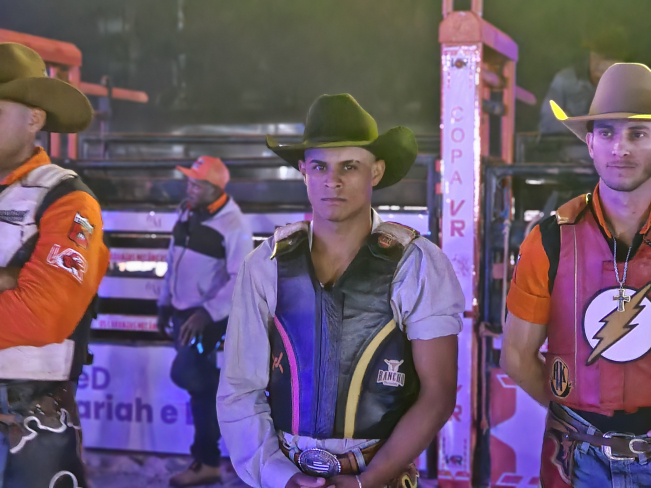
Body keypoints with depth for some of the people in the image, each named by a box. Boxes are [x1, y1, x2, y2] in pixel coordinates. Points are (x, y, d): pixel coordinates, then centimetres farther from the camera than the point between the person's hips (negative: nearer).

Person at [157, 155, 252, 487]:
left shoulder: (233, 225, -15)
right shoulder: (186, 212, 7)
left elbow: (242, 281, -19)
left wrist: (207, 314, -26)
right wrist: (165, 303, 16)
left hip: (210, 317, -7)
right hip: (183, 313, 7)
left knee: (184, 373, -20)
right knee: (200, 385, 10)